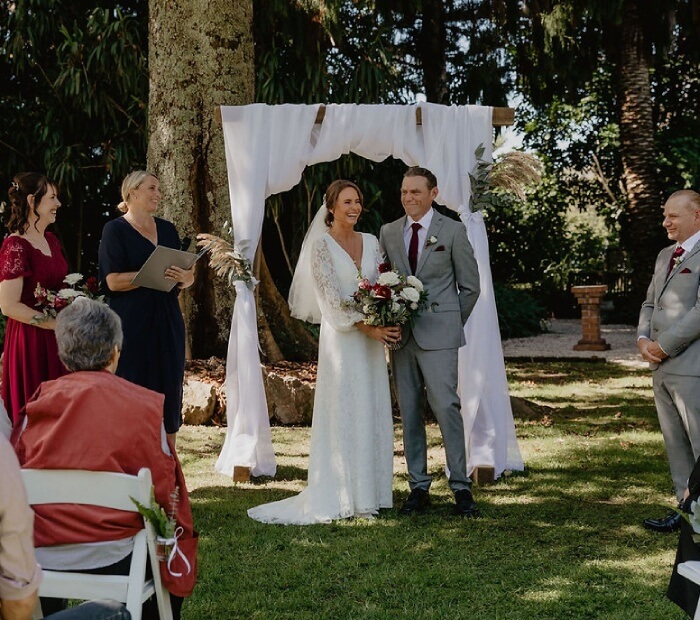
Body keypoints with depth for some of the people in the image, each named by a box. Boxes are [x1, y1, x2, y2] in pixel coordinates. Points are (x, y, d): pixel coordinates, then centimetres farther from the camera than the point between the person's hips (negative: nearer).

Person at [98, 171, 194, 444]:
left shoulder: (167, 229, 15)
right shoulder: (115, 229, -1)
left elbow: (186, 276, 15)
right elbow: (113, 280, -11)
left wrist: (185, 278, -9)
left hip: (167, 324, 5)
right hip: (132, 327, -5)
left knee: (169, 393, 4)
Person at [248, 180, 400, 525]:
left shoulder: (371, 243, 12)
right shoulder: (322, 244, -5)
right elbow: (331, 296, -11)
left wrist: (391, 324, -9)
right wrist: (367, 327, -17)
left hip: (372, 339, 6)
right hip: (341, 338, -6)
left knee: (373, 414, 7)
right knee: (343, 414, -4)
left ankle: (370, 492, 14)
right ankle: (343, 497, 1)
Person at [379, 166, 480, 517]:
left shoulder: (452, 231, 1)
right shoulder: (388, 232, 11)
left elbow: (470, 285, 4)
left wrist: (450, 324, 5)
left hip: (438, 336, -4)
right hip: (400, 334, 4)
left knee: (446, 407, -11)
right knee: (409, 413, 5)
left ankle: (461, 488, -4)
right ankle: (418, 488, 12)